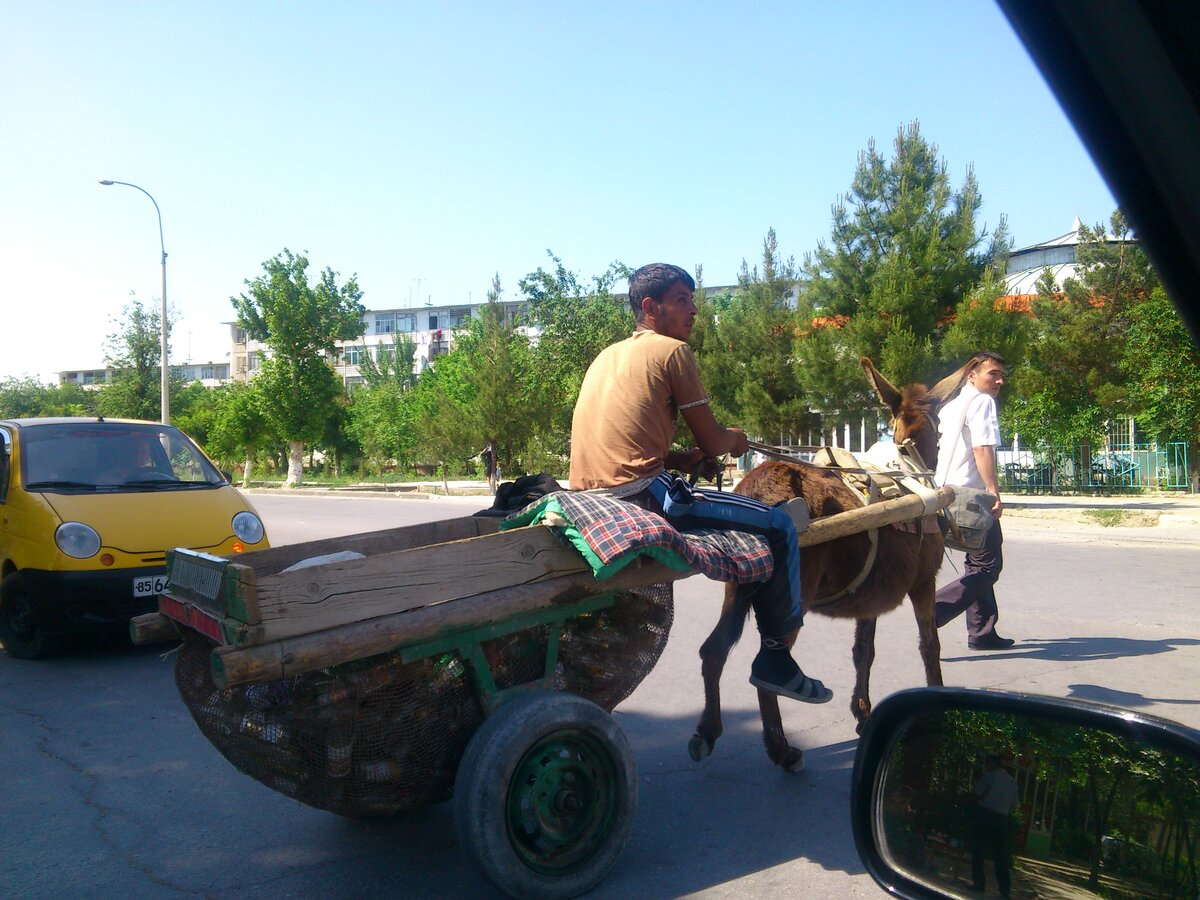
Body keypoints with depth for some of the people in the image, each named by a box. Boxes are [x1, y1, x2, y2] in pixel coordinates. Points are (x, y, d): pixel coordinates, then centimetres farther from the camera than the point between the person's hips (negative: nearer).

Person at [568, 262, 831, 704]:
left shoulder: (608, 356, 21)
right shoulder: (672, 350, -2)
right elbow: (712, 441, -1)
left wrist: (681, 459, 16)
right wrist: (736, 438, 21)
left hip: (589, 499, 9)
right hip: (641, 496, -9)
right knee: (779, 527, 1)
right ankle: (777, 658, 8)